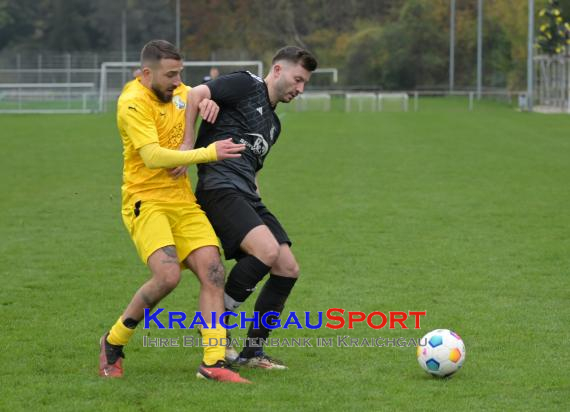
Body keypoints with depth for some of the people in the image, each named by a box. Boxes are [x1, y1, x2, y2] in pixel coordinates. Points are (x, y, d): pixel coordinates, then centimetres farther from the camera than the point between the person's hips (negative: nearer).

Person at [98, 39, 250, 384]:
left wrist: (210, 102, 7)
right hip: (145, 200, -7)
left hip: (182, 200, 8)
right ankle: (113, 343, -1)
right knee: (168, 275, -24)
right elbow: (153, 156, -24)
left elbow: (200, 97, 33)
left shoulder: (176, 91, 10)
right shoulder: (134, 102, -14)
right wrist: (209, 153, -22)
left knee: (213, 272, -10)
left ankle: (214, 362, -11)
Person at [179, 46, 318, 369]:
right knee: (267, 250, -27)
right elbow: (195, 95, -11)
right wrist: (188, 146, -14)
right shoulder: (246, 85, 1)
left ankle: (253, 351, 8)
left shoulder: (274, 124, 27)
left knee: (288, 269, -1)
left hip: (247, 197, 9)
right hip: (220, 188, -9)